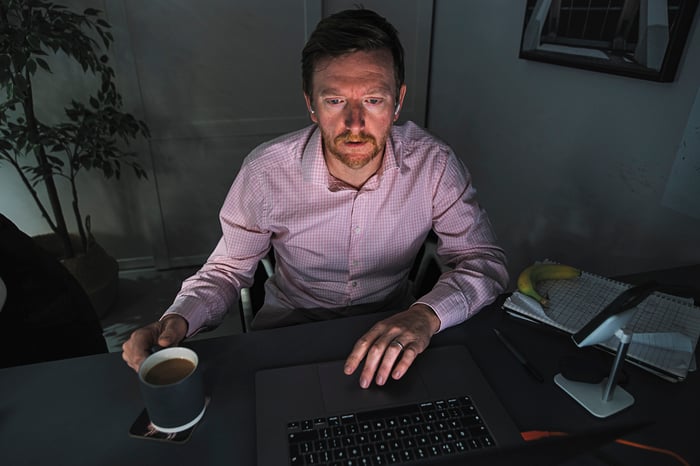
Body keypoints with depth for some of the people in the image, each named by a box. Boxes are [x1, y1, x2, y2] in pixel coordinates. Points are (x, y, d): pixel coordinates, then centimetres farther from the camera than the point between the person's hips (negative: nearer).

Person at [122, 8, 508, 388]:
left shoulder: (432, 164, -17)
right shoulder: (266, 171, -18)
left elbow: (485, 261, -13)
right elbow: (228, 269, -4)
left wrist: (427, 313, -34)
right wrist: (179, 319, -25)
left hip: (392, 327, 1)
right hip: (290, 324, 0)